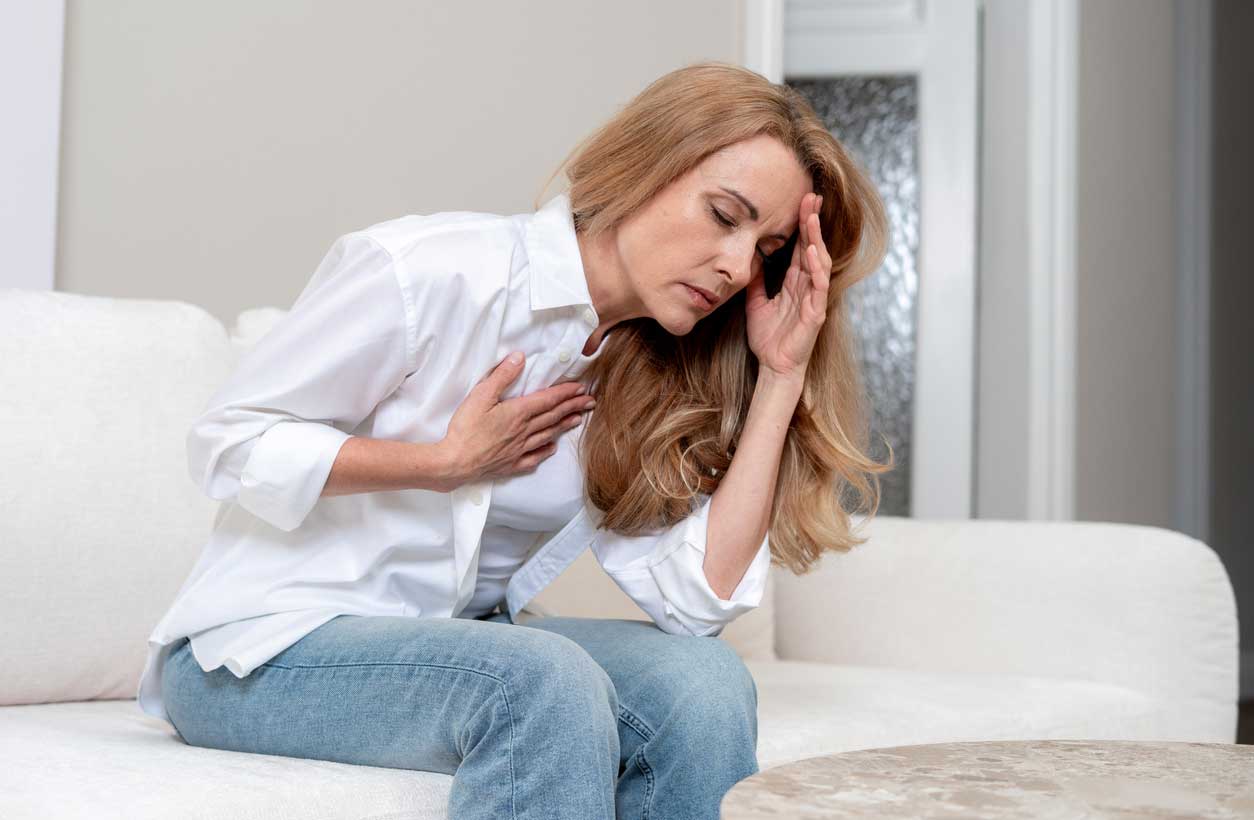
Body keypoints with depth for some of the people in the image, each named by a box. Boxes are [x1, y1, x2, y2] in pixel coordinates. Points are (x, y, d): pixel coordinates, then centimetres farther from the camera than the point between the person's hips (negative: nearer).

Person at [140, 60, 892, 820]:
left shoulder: (646, 376, 2)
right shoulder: (429, 272, -17)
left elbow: (695, 600, -11)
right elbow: (227, 444, -13)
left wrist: (782, 375, -12)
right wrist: (449, 462, -16)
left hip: (449, 642, 6)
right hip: (259, 646, -6)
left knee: (704, 679, -20)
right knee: (546, 680, -34)